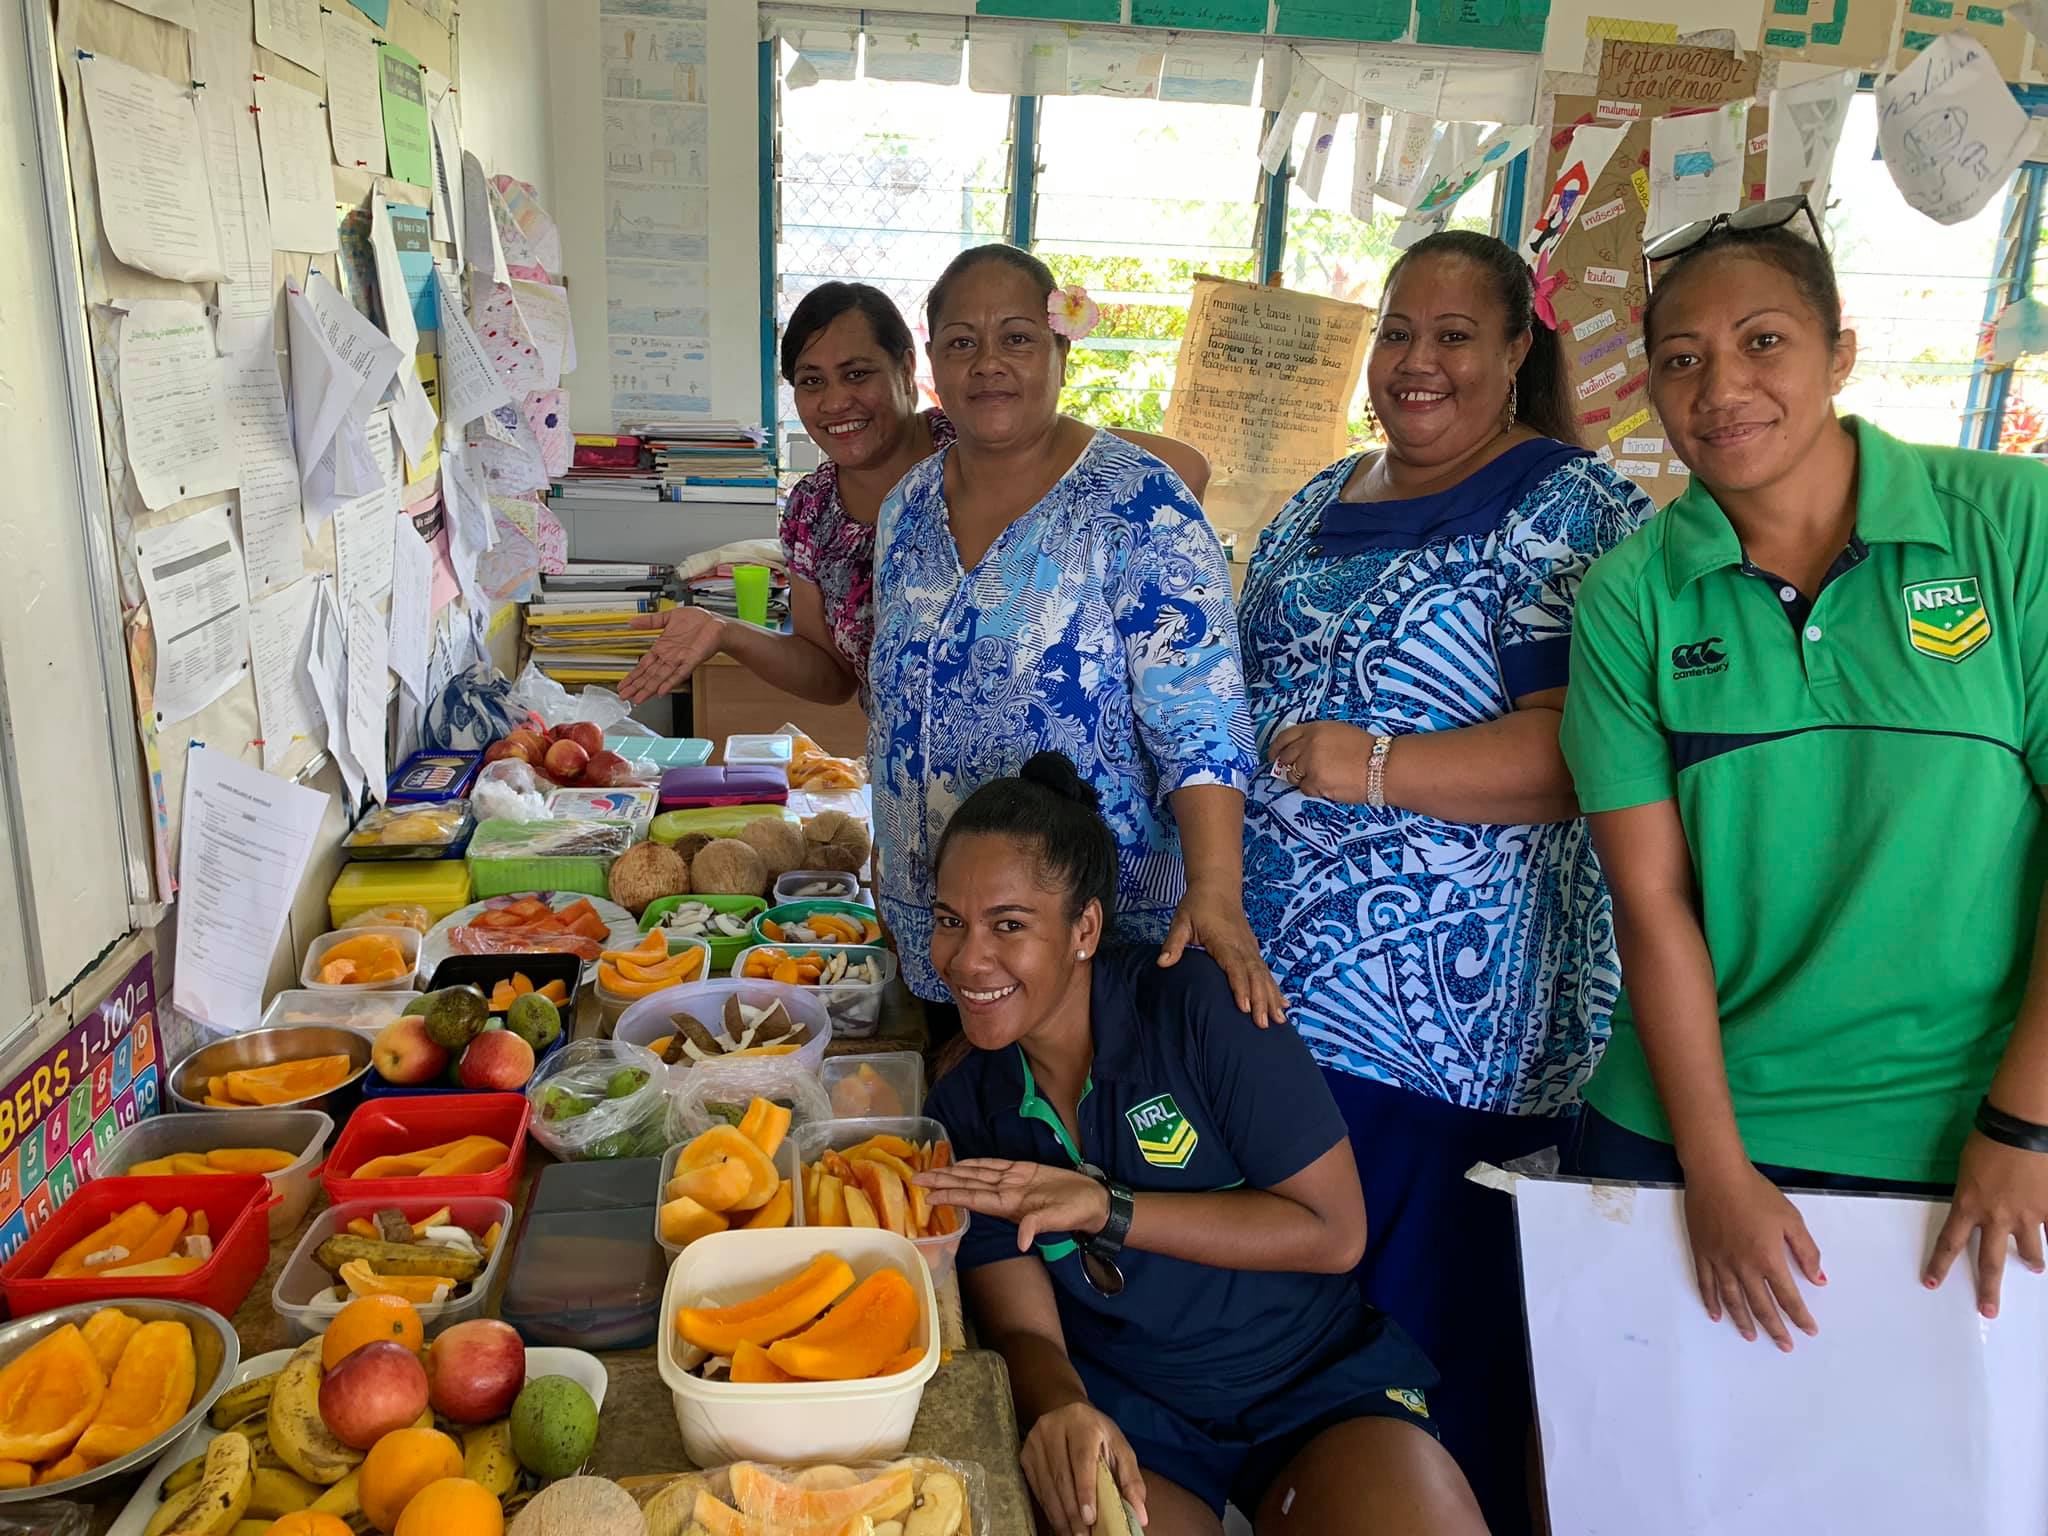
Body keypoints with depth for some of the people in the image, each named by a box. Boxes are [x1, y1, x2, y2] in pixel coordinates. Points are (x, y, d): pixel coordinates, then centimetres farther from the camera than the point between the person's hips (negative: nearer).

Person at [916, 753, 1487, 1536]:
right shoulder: (961, 1114, -4)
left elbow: (1334, 1231, -13)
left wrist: (1106, 1209, -21)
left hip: (1316, 1380, -1)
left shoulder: (1199, 1006, -15)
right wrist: (1060, 1411, -30)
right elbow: (1024, 1330, -6)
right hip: (1121, 1411, 1)